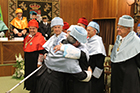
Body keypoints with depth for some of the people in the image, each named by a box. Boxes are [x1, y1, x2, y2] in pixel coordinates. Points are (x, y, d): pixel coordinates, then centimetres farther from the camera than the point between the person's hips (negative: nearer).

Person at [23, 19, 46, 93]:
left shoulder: (40, 37, -13)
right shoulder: (28, 37, 11)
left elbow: (41, 51, -15)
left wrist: (39, 62, -16)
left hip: (35, 60, -8)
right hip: (28, 60, 8)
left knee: (35, 76, -2)